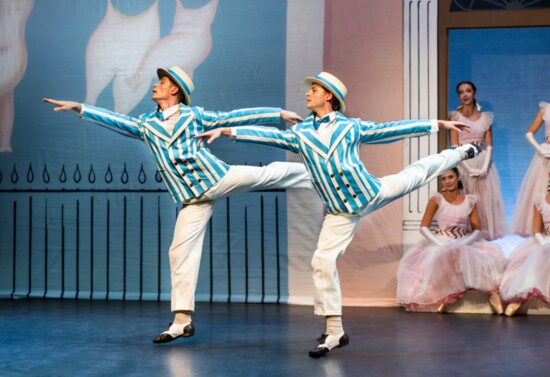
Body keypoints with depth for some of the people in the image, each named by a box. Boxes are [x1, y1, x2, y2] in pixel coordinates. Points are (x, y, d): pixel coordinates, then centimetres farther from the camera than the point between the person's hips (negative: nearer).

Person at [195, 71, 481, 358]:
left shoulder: (352, 127, -1)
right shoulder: (300, 133, 4)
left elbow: (391, 129, 4)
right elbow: (269, 135, -6)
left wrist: (438, 124, 7)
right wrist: (226, 131, -18)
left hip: (372, 193, -1)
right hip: (341, 212, 1)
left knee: (416, 173, 15)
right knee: (323, 260, -10)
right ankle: (335, 332, 0)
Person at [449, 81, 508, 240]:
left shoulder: (485, 118, 8)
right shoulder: (455, 116, 0)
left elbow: (489, 146, 3)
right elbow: (454, 147, -7)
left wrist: (485, 167, -13)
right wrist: (469, 168, -16)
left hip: (483, 164, 3)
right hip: (463, 164, -3)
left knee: (486, 201, 3)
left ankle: (485, 235, 12)